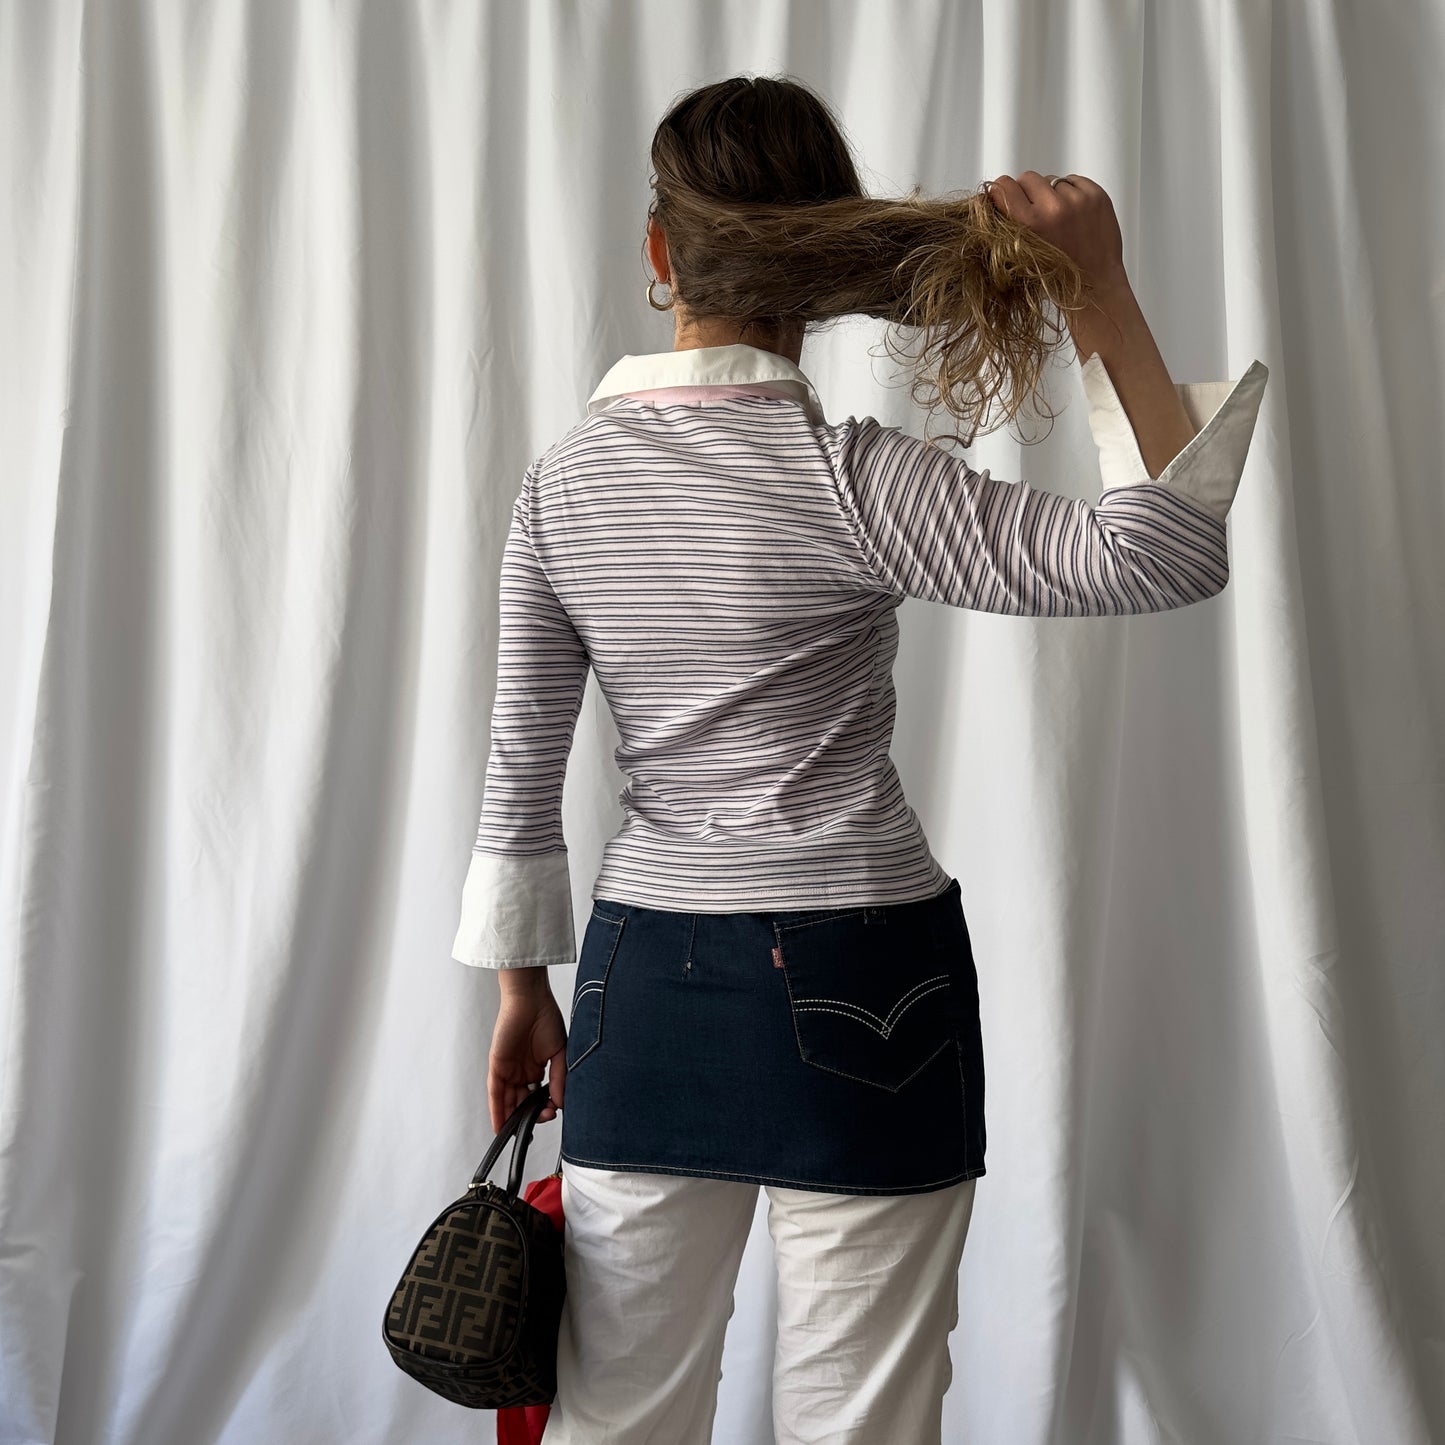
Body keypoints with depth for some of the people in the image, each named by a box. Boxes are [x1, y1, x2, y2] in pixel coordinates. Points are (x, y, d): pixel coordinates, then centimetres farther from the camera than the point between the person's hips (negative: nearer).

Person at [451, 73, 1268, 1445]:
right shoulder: (840, 473, -14)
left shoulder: (564, 474, 1)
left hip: (643, 982, 5)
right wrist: (1105, 304, -18)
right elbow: (1161, 553, -19)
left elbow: (520, 770, 5)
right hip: (855, 989, -4)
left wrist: (522, 983, 16)